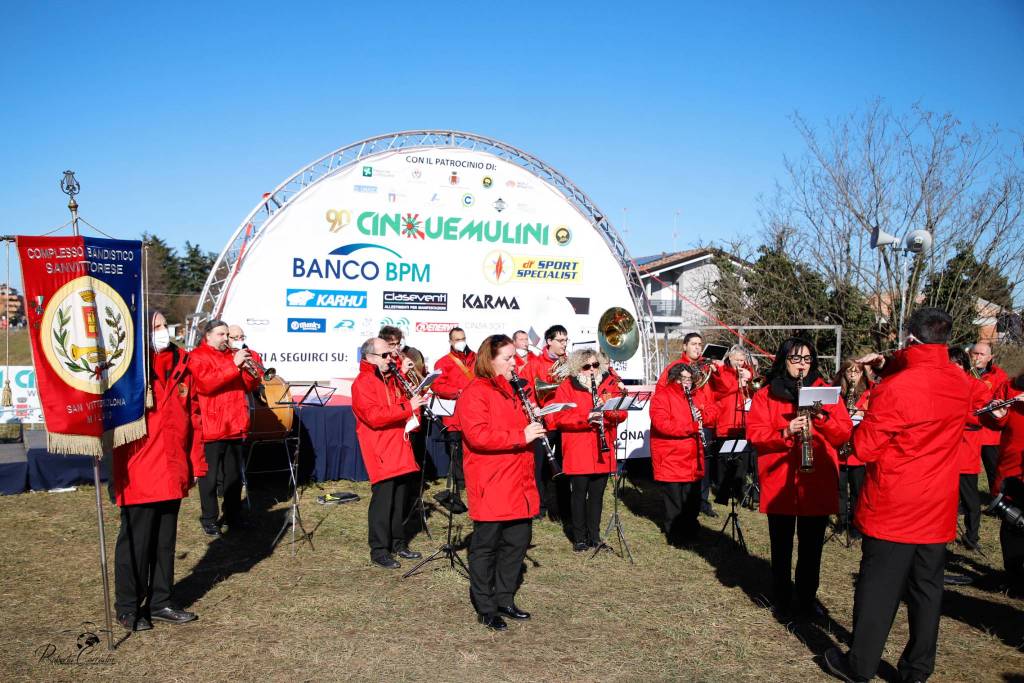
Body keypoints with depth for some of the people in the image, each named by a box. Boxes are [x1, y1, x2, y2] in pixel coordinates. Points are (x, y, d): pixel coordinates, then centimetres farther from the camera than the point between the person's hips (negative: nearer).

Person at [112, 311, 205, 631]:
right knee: (136, 540, 6)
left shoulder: (181, 363, 7)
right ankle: (128, 608, 22)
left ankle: (161, 601, 30)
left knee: (165, 539, 16)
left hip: (173, 471, 6)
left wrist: (195, 462, 10)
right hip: (140, 473, -6)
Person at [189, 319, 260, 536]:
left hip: (235, 426, 6)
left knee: (234, 475, 13)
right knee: (210, 476, 1)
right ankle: (209, 519, 9)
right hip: (211, 427, -6)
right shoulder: (196, 356, -2)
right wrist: (234, 365, -22)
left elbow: (250, 386, 13)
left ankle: (233, 515, 23)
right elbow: (205, 383, -20)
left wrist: (248, 368, -7)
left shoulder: (233, 355, 16)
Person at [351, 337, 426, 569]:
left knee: (401, 497, 14)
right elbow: (374, 416, -23)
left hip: (400, 448, 8)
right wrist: (407, 407, -24)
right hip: (380, 451, -8)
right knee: (383, 499, -6)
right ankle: (379, 551, 4)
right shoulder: (363, 383, -11)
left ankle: (398, 543, 26)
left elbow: (402, 403, 30)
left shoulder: (392, 379, 16)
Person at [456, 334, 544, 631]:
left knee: (518, 540, 13)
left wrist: (534, 424, 7)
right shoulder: (474, 393, -12)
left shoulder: (510, 391, 17)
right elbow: (478, 435, -24)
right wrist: (521, 436, -23)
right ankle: (485, 609, 14)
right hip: (491, 486, -9)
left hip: (518, 484, 9)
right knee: (486, 545, 3)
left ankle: (504, 600, 27)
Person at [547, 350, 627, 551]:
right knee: (579, 494, 3)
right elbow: (559, 417, -11)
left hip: (602, 452, 3)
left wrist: (608, 409, -16)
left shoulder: (609, 384, 9)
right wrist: (586, 418, -22)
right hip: (578, 452, -3)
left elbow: (622, 413, 5)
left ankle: (594, 536, 22)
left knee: (597, 494, 10)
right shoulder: (567, 387, -1)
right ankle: (579, 538, 15)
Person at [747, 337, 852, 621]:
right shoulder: (766, 395, 3)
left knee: (812, 546, 9)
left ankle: (807, 598, 25)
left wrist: (822, 416, -15)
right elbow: (755, 433, -6)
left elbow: (845, 432, 3)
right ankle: (783, 600, 20)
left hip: (817, 483, 2)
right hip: (779, 483, -1)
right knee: (781, 547, 5)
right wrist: (785, 432, -22)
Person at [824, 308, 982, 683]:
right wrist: (891, 366, 13)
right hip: (938, 509, 5)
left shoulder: (894, 388, -20)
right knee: (927, 588, 14)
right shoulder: (962, 382, -1)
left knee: (879, 588, 5)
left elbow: (864, 448, -14)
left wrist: (862, 427, 5)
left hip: (892, 509, -5)